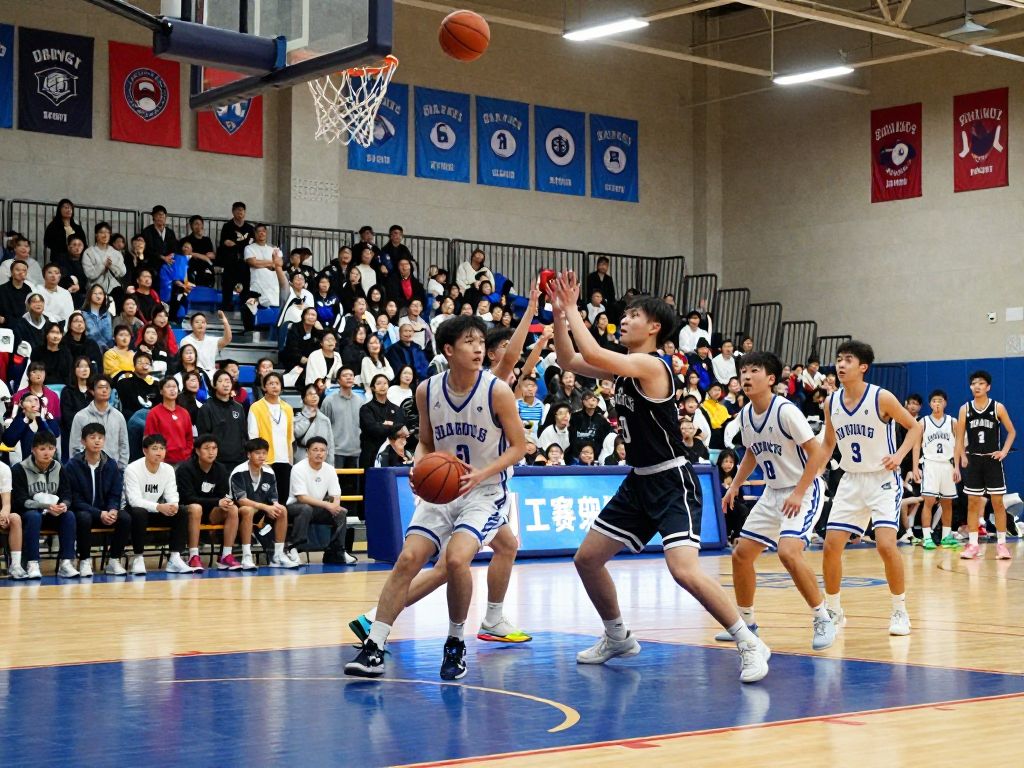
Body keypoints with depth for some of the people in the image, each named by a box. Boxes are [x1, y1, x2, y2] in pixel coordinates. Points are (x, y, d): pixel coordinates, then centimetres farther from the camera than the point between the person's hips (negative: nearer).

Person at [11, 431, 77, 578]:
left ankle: (65, 563, -29)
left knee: (69, 515, -25)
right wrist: (46, 506, -30)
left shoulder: (58, 468, 2)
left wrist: (63, 505, -25)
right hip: (26, 513, -4)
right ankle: (32, 564, -38)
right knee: (34, 516, -37)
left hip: (51, 515, 4)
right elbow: (20, 501, -17)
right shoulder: (20, 469, -11)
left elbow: (67, 495, 1)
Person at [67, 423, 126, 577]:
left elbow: (115, 495, 6)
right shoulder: (73, 465, -8)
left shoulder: (111, 465, 3)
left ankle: (113, 560, -10)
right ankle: (85, 561, -20)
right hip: (81, 511, -3)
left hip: (106, 512, 3)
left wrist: (113, 511, -18)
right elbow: (75, 499, -11)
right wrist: (99, 514, -23)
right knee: (84, 518, -38)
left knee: (125, 519, -25)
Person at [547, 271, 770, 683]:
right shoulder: (626, 367, 9)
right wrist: (559, 312, 4)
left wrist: (572, 310, -15)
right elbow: (569, 362, 15)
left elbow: (592, 354, -29)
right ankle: (618, 637, 30)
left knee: (684, 570, -25)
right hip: (640, 481, 10)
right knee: (587, 558, 12)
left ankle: (749, 644, -12)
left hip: (672, 483, -10)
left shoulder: (650, 364, -18)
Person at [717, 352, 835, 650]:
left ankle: (822, 619, -12)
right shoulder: (745, 415, 2)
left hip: (804, 491, -8)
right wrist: (735, 486, 11)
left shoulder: (785, 411, -21)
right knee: (741, 554, 6)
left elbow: (816, 452, -20)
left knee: (788, 552, -27)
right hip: (773, 493, 8)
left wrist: (799, 494, -23)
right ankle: (746, 623, 22)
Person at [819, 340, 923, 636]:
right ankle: (833, 611, 16)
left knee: (885, 544, -19)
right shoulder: (831, 403, 2)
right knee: (831, 545, -1)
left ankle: (900, 612, -1)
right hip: (851, 481, 5)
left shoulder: (882, 398, -13)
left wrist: (899, 455, -17)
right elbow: (828, 444, 15)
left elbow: (915, 426, -3)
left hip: (883, 479, -5)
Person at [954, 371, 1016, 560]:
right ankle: (972, 544, 6)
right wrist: (960, 460, 0)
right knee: (972, 503, 3)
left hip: (992, 460, -2)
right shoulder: (965, 409, 2)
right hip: (973, 460, 2)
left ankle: (1001, 544, 6)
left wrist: (1004, 451, -7)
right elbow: (960, 438, 7)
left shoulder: (998, 408, -2)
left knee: (998, 503, 0)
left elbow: (1011, 431, 6)